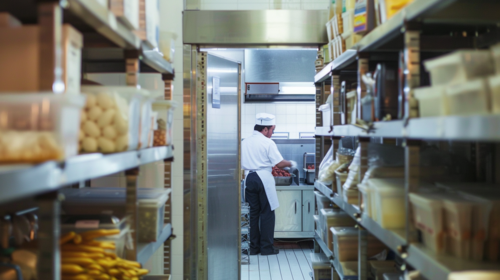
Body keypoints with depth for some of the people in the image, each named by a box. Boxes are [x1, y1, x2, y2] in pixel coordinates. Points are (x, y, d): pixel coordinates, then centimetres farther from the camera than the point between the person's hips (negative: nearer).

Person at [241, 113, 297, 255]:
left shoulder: (245, 142, 9)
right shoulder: (268, 142, -7)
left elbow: (241, 164, 13)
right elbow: (279, 164, -9)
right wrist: (291, 164, 7)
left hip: (249, 178, 5)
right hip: (264, 178, -5)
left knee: (253, 213, 11)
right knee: (267, 213, 3)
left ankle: (254, 247, 15)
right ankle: (266, 247, 5)